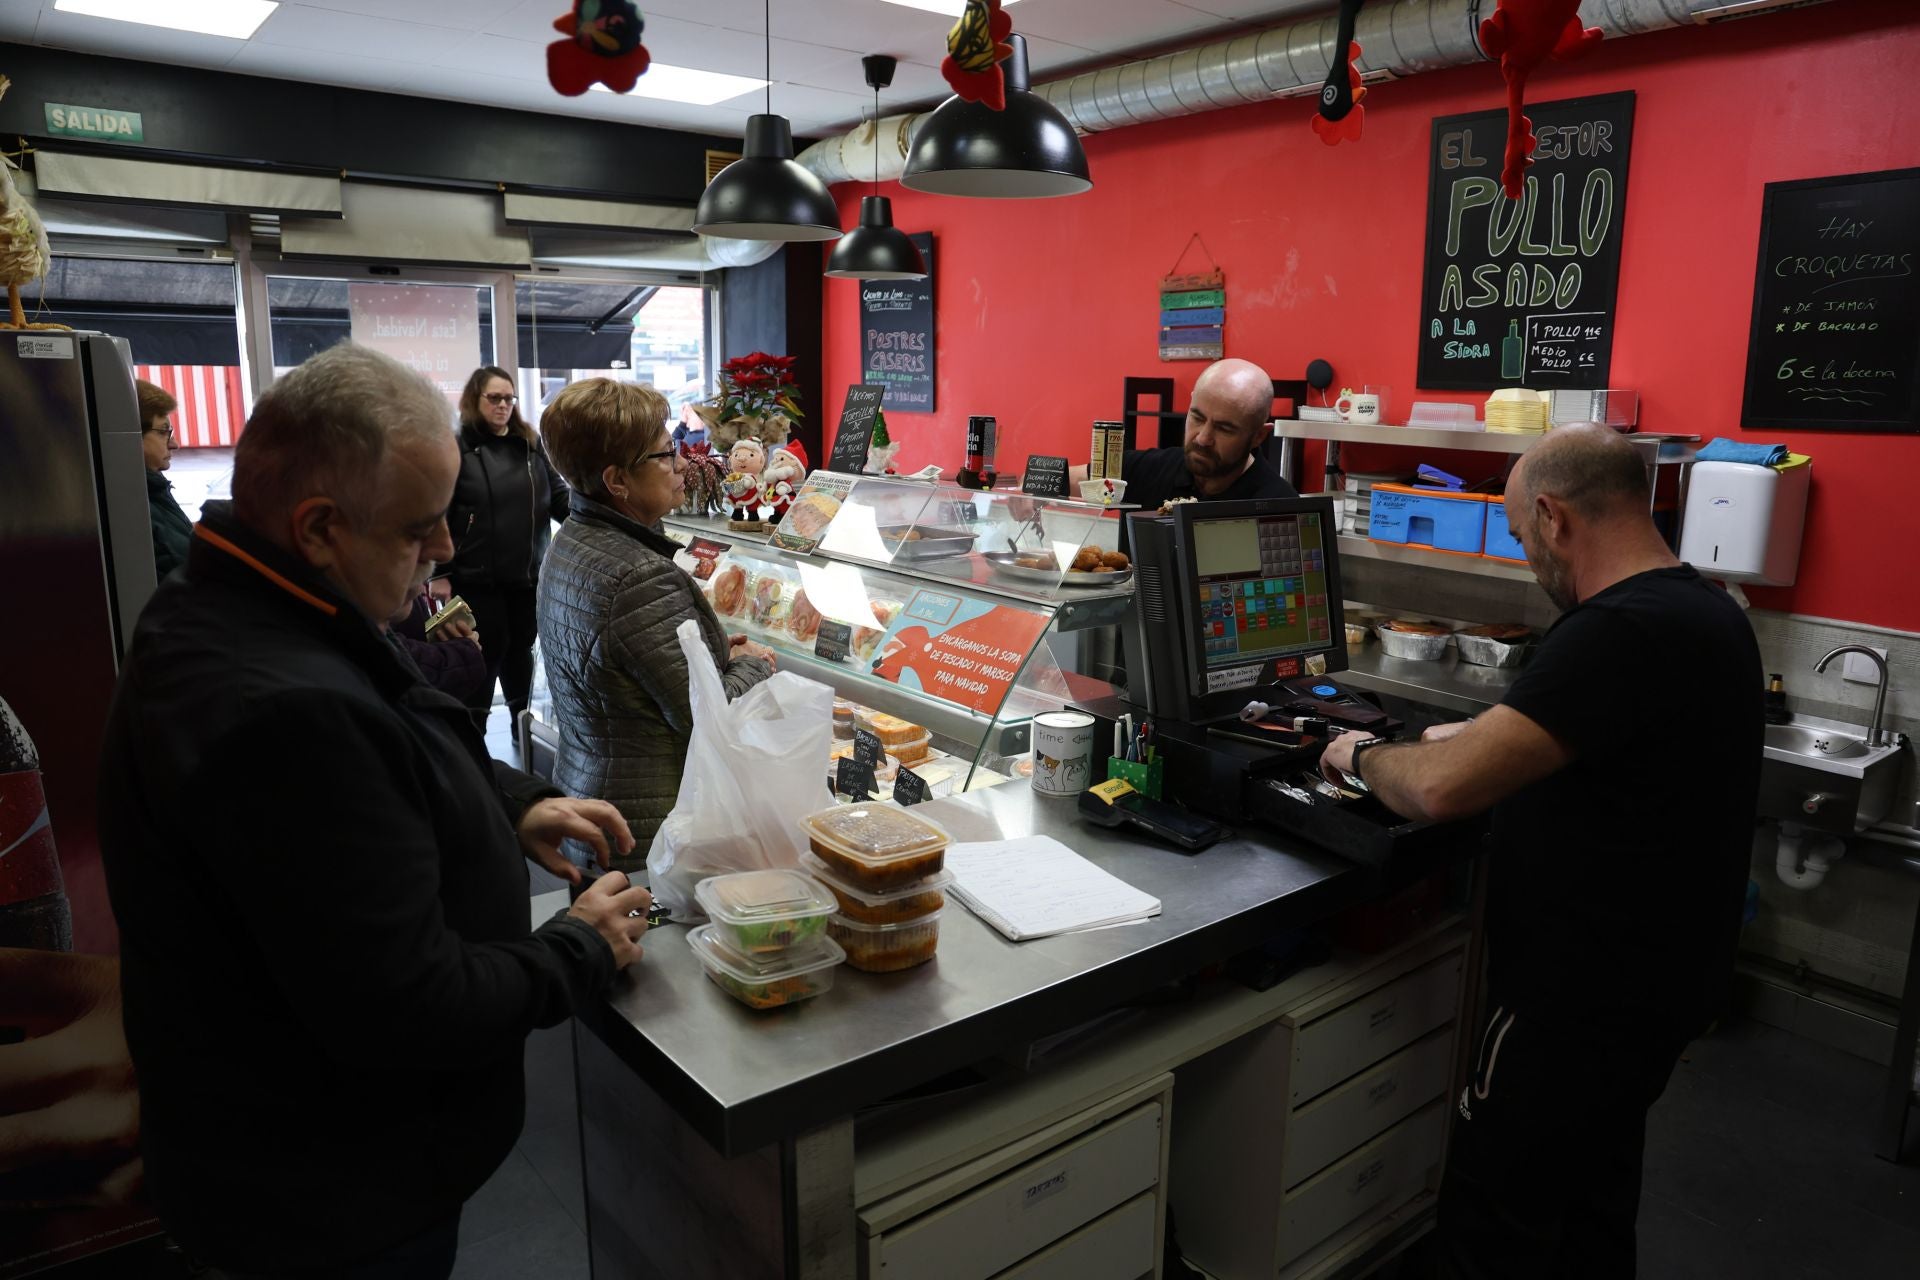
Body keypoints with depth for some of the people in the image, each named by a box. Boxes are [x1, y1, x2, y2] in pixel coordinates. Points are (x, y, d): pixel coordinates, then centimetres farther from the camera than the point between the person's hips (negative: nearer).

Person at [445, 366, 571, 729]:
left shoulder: (530, 444, 9)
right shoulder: (458, 448, -6)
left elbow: (559, 498, 9)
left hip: (528, 574, 4)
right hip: (477, 577, -4)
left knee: (521, 647, 16)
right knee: (487, 651, 2)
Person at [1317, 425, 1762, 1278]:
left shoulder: (1618, 631, -28)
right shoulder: (1702, 608, 6)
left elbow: (1442, 789, -32)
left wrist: (1362, 756, -12)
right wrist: (1484, 737, 17)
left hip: (1584, 1006, -10)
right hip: (1654, 983, 10)